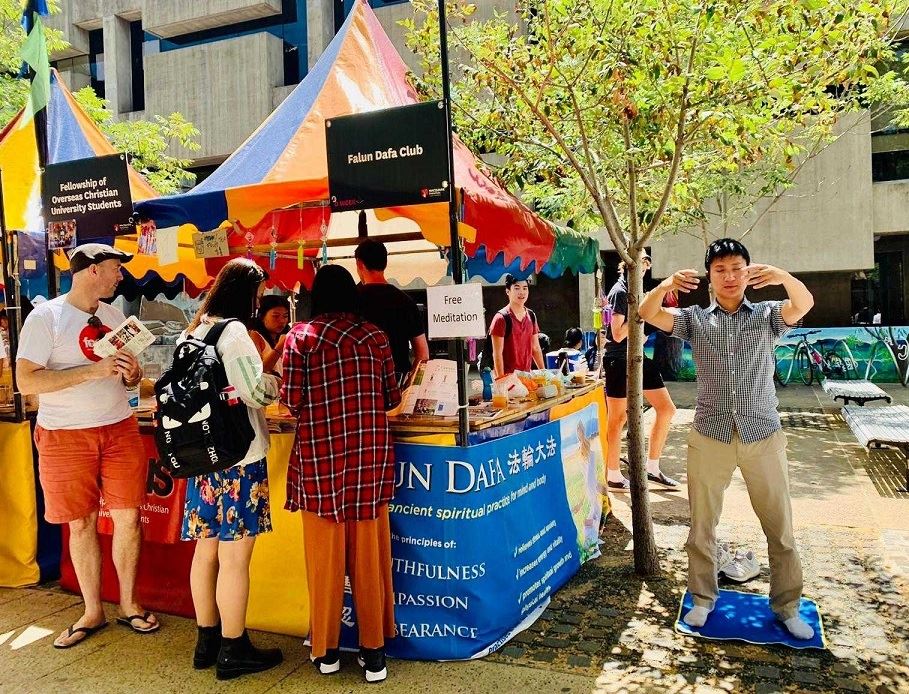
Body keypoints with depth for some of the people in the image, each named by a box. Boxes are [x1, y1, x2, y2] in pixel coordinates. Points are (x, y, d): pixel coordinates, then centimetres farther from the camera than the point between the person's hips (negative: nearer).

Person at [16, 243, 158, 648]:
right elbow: (26, 382, -15)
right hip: (66, 436, -4)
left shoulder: (113, 315, 9)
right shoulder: (45, 317, -8)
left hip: (120, 429, 4)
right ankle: (93, 612, 23)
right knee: (82, 524, 7)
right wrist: (93, 371, -22)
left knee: (128, 517, 4)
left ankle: (129, 603, 22)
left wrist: (132, 372, -7)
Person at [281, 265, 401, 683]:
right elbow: (392, 397, 6)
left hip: (321, 456, -1)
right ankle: (374, 650, 20)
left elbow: (292, 400, -6)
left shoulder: (300, 336, -3)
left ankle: (325, 650, 25)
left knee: (324, 555, 11)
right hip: (370, 456, 2)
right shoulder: (374, 335, 3)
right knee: (369, 554, 10)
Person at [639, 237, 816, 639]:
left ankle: (787, 607, 26)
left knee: (779, 527, 9)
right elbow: (647, 313, -8)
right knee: (702, 524, 9)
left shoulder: (767, 316, 6)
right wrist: (666, 286, -30)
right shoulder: (696, 320, 6)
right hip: (709, 437, 0)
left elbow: (804, 304, -15)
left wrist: (784, 277, -37)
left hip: (763, 436, 0)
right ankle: (703, 598, 27)